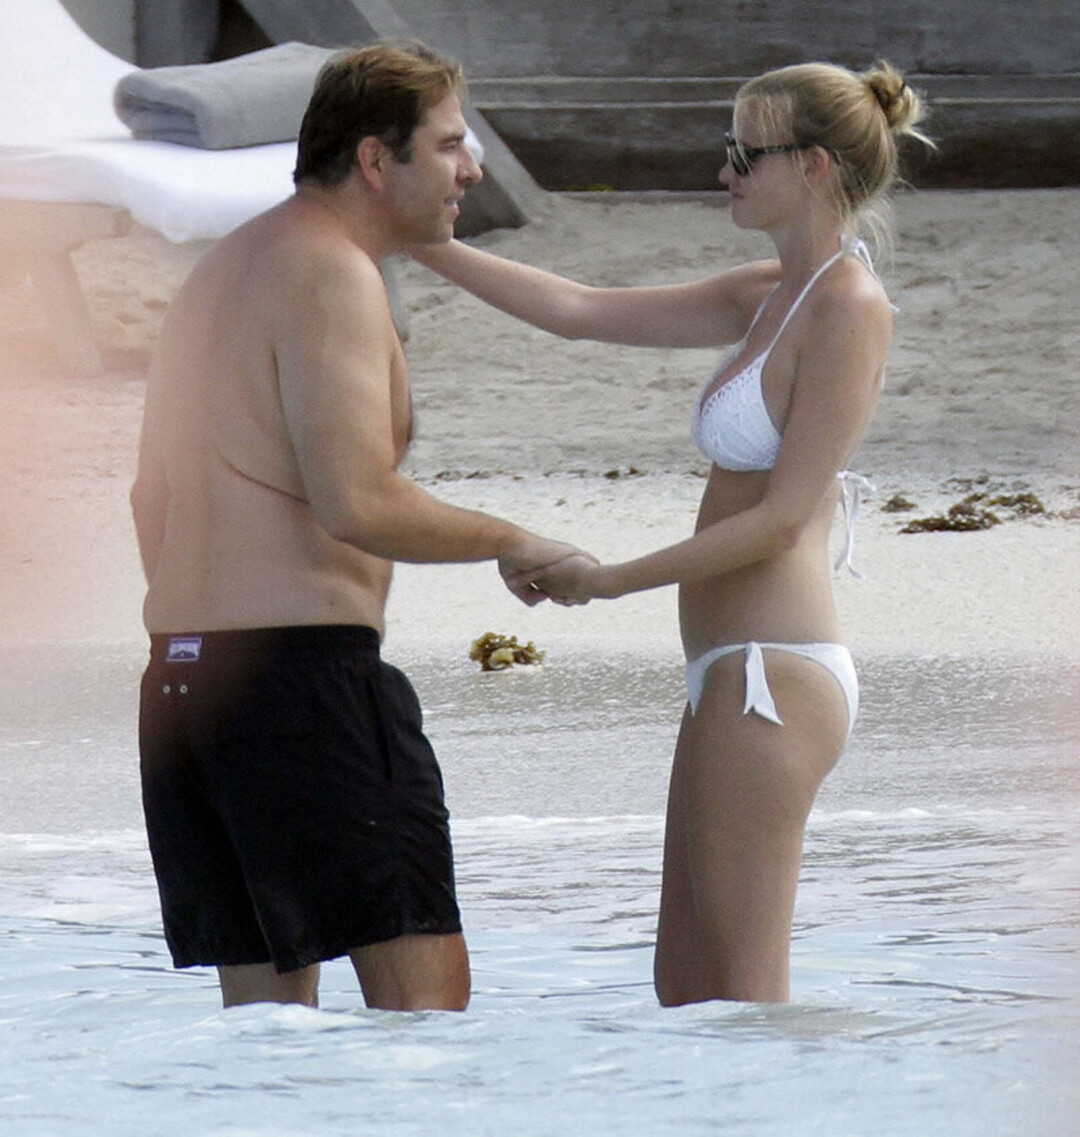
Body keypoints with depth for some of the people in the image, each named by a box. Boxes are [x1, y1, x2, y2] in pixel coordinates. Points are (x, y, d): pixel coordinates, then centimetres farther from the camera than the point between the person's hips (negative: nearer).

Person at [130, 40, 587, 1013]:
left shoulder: (222, 270, 20)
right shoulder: (332, 275, -10)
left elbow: (151, 500, 25)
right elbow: (359, 504, -20)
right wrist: (512, 544, -7)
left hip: (180, 675, 9)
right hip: (305, 668, -9)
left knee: (267, 1001, 10)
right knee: (422, 982, -9)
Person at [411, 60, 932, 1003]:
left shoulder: (850, 309, -11)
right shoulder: (771, 298, 15)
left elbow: (783, 517, -16)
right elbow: (579, 310, 18)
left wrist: (612, 578, -14)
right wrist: (415, 243, 14)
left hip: (773, 676, -10)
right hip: (737, 677, 10)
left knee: (742, 992, -8)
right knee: (686, 982, 10)